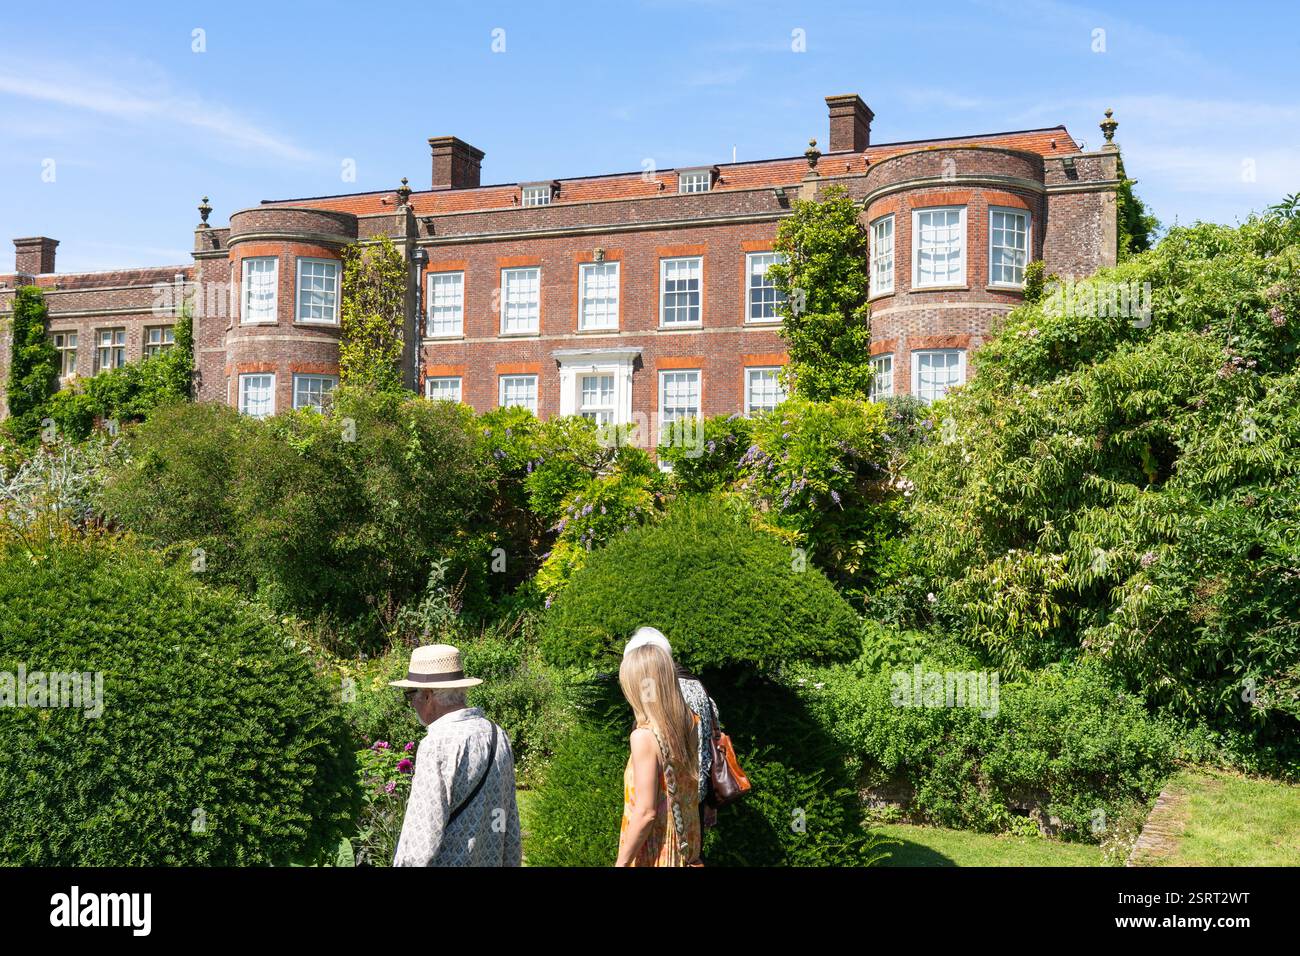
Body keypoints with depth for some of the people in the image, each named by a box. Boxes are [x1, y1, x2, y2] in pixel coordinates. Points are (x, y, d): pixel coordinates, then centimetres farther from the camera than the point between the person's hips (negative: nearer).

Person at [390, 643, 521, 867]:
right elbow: (510, 821, 10)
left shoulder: (437, 745, -18)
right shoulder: (497, 734, 4)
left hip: (447, 862, -7)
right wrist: (510, 862, 18)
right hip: (490, 860, 7)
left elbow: (422, 834, -19)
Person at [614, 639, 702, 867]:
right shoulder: (687, 722, -3)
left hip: (656, 853, -7)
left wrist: (621, 863, -13)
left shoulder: (645, 736, -24)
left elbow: (646, 812, -23)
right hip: (685, 847, 7)